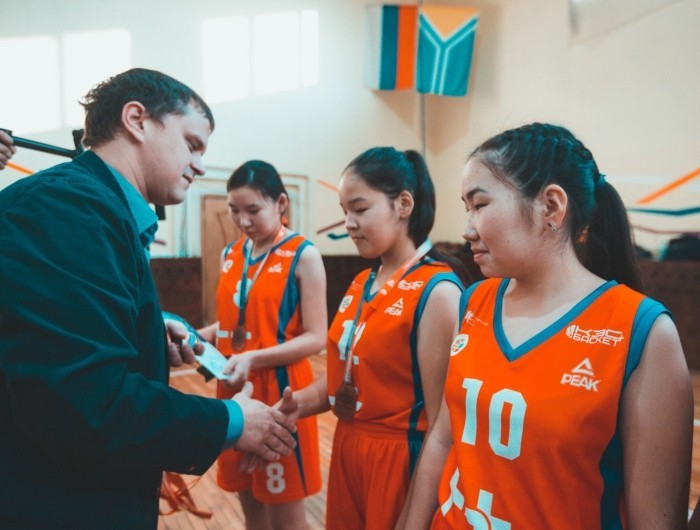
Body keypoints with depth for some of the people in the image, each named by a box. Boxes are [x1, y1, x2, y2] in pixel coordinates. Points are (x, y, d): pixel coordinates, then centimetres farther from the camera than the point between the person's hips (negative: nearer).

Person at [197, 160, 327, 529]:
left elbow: (315, 337, -15)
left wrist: (254, 358, -26)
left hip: (280, 390, -6)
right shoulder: (231, 254, 8)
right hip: (234, 389, 6)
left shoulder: (303, 255, -10)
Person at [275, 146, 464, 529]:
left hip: (400, 461, -7)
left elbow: (442, 423, -18)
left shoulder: (436, 291, -18)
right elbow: (342, 375, 9)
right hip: (347, 452, 7)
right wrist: (293, 405, -8)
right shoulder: (361, 285, 6)